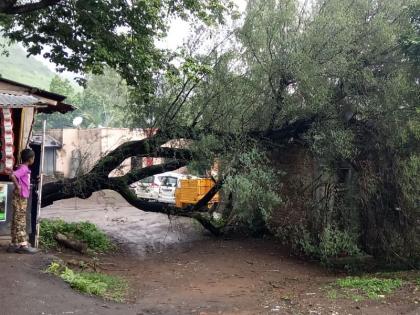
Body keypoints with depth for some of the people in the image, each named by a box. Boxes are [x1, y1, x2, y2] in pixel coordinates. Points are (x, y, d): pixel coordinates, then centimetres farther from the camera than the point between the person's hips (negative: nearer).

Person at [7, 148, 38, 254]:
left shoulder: (24, 168, 13)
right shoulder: (23, 168, -15)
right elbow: (12, 176, -30)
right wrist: (18, 186, -21)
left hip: (23, 198, 9)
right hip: (20, 198, -9)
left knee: (18, 222, 11)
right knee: (20, 222, -4)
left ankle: (15, 245, 16)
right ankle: (23, 245, 0)